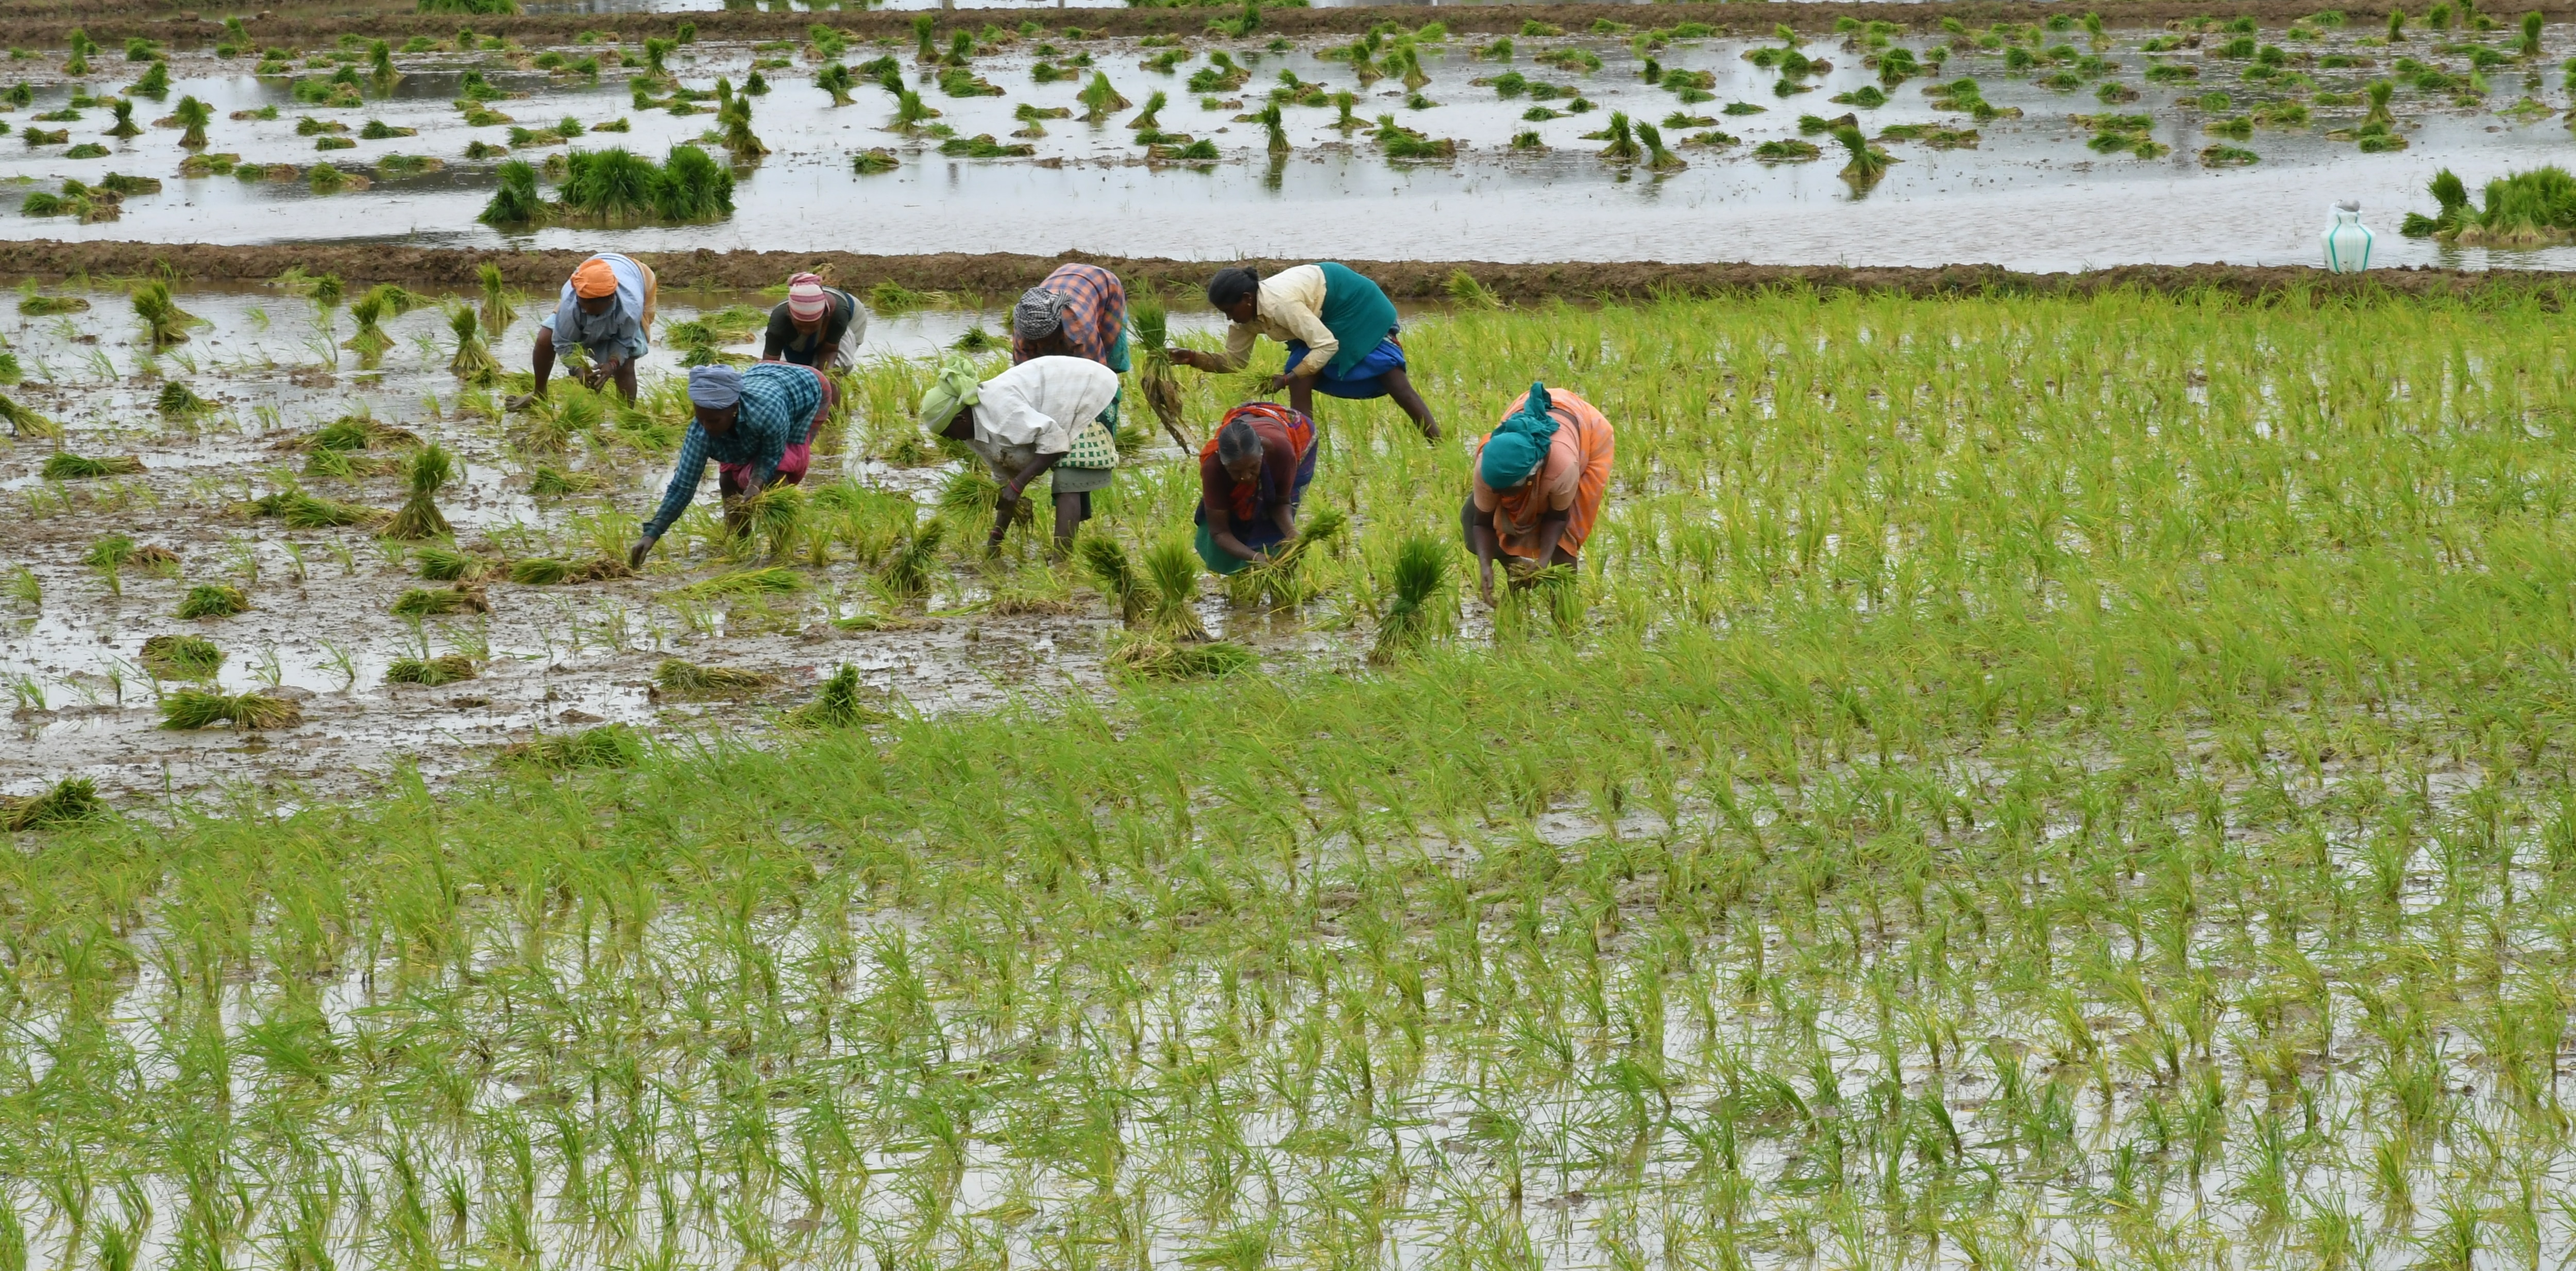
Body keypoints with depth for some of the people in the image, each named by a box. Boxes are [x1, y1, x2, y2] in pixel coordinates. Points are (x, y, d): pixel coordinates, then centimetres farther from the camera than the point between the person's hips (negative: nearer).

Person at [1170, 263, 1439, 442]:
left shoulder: (1280, 304, -37)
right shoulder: (1245, 317, -10)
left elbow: (1327, 345, -34)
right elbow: (1234, 360, 1)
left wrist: (1289, 378, -36)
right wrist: (1195, 359, -14)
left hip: (1355, 304, -9)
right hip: (1324, 318, 9)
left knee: (1395, 382, -8)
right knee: (1299, 388, -6)